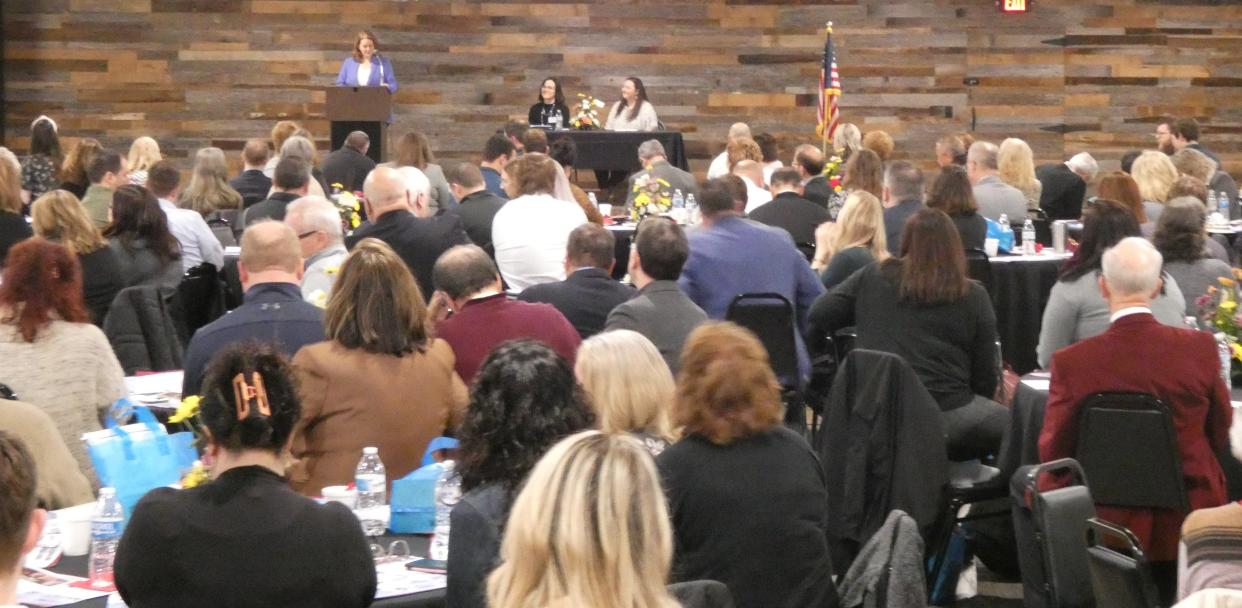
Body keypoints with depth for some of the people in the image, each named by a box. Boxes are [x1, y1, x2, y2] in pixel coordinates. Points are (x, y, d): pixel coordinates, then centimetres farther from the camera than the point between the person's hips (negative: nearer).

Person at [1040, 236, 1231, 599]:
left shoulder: (1071, 363, -20)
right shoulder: (1200, 349, -14)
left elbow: (1053, 454, -8)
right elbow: (1219, 436, 2)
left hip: (1109, 526, -1)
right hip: (1188, 524, 1)